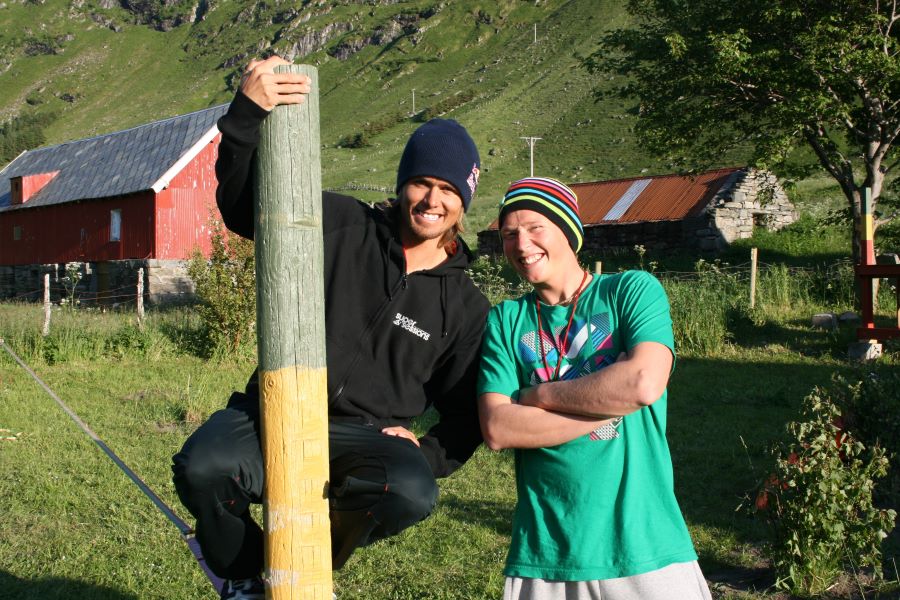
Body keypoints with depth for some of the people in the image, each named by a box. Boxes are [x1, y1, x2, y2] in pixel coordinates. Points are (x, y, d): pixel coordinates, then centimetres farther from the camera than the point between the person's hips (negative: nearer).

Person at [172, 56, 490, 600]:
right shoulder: (344, 227, 4)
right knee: (202, 467, -31)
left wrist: (427, 452, -5)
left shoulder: (466, 306, 9)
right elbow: (243, 205, -4)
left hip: (367, 435, 1)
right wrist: (248, 112, -19)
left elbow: (467, 410, 15)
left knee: (412, 493, -34)